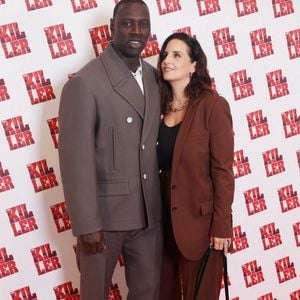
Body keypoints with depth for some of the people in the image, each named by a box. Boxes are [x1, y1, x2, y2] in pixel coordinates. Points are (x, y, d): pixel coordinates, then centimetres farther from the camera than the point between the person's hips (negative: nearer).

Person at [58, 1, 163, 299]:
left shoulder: (154, 77, 6)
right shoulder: (85, 83, -15)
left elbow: (155, 140, 10)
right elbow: (76, 159, -17)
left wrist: (160, 199, 8)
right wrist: (87, 224, -17)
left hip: (148, 211, 6)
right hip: (103, 212, -5)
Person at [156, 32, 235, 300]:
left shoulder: (212, 106, -12)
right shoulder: (160, 107, 5)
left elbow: (223, 171, -13)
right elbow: (158, 166, 5)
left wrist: (221, 226, -14)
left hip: (199, 220, -5)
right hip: (164, 219, 5)